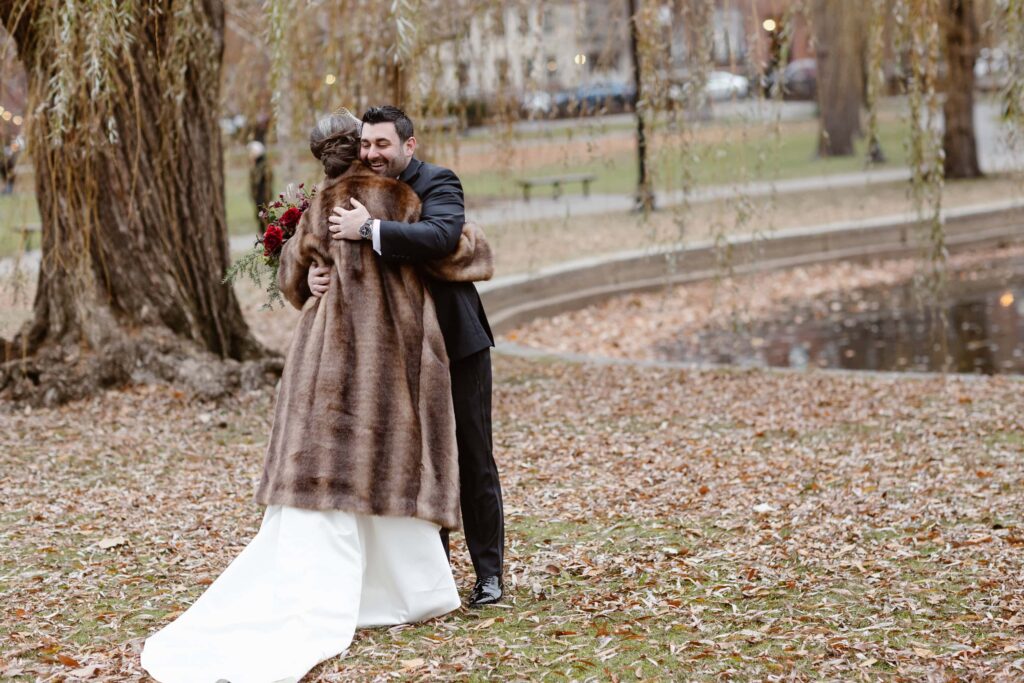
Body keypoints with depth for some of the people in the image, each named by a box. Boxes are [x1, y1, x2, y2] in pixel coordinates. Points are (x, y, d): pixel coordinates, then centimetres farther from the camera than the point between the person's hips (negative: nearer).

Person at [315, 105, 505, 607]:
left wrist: (369, 229, -37)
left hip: (457, 342, -6)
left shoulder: (438, 183, -15)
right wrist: (316, 274, -18)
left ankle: (489, 573, 13)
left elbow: (442, 236, -34)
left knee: (473, 458, 4)